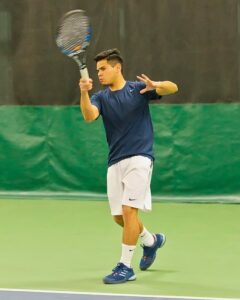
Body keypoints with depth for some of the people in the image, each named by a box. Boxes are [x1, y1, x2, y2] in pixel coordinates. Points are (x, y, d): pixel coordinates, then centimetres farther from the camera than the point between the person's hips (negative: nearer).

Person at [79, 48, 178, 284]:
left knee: (128, 209, -14)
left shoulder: (138, 88, 1)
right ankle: (151, 240, 36)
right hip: (115, 162, 5)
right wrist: (84, 93, -31)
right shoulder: (101, 97, 9)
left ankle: (125, 267, -8)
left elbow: (172, 88, -11)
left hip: (139, 157, -5)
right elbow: (89, 116, -13)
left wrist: (156, 86, -32)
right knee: (119, 216, 8)